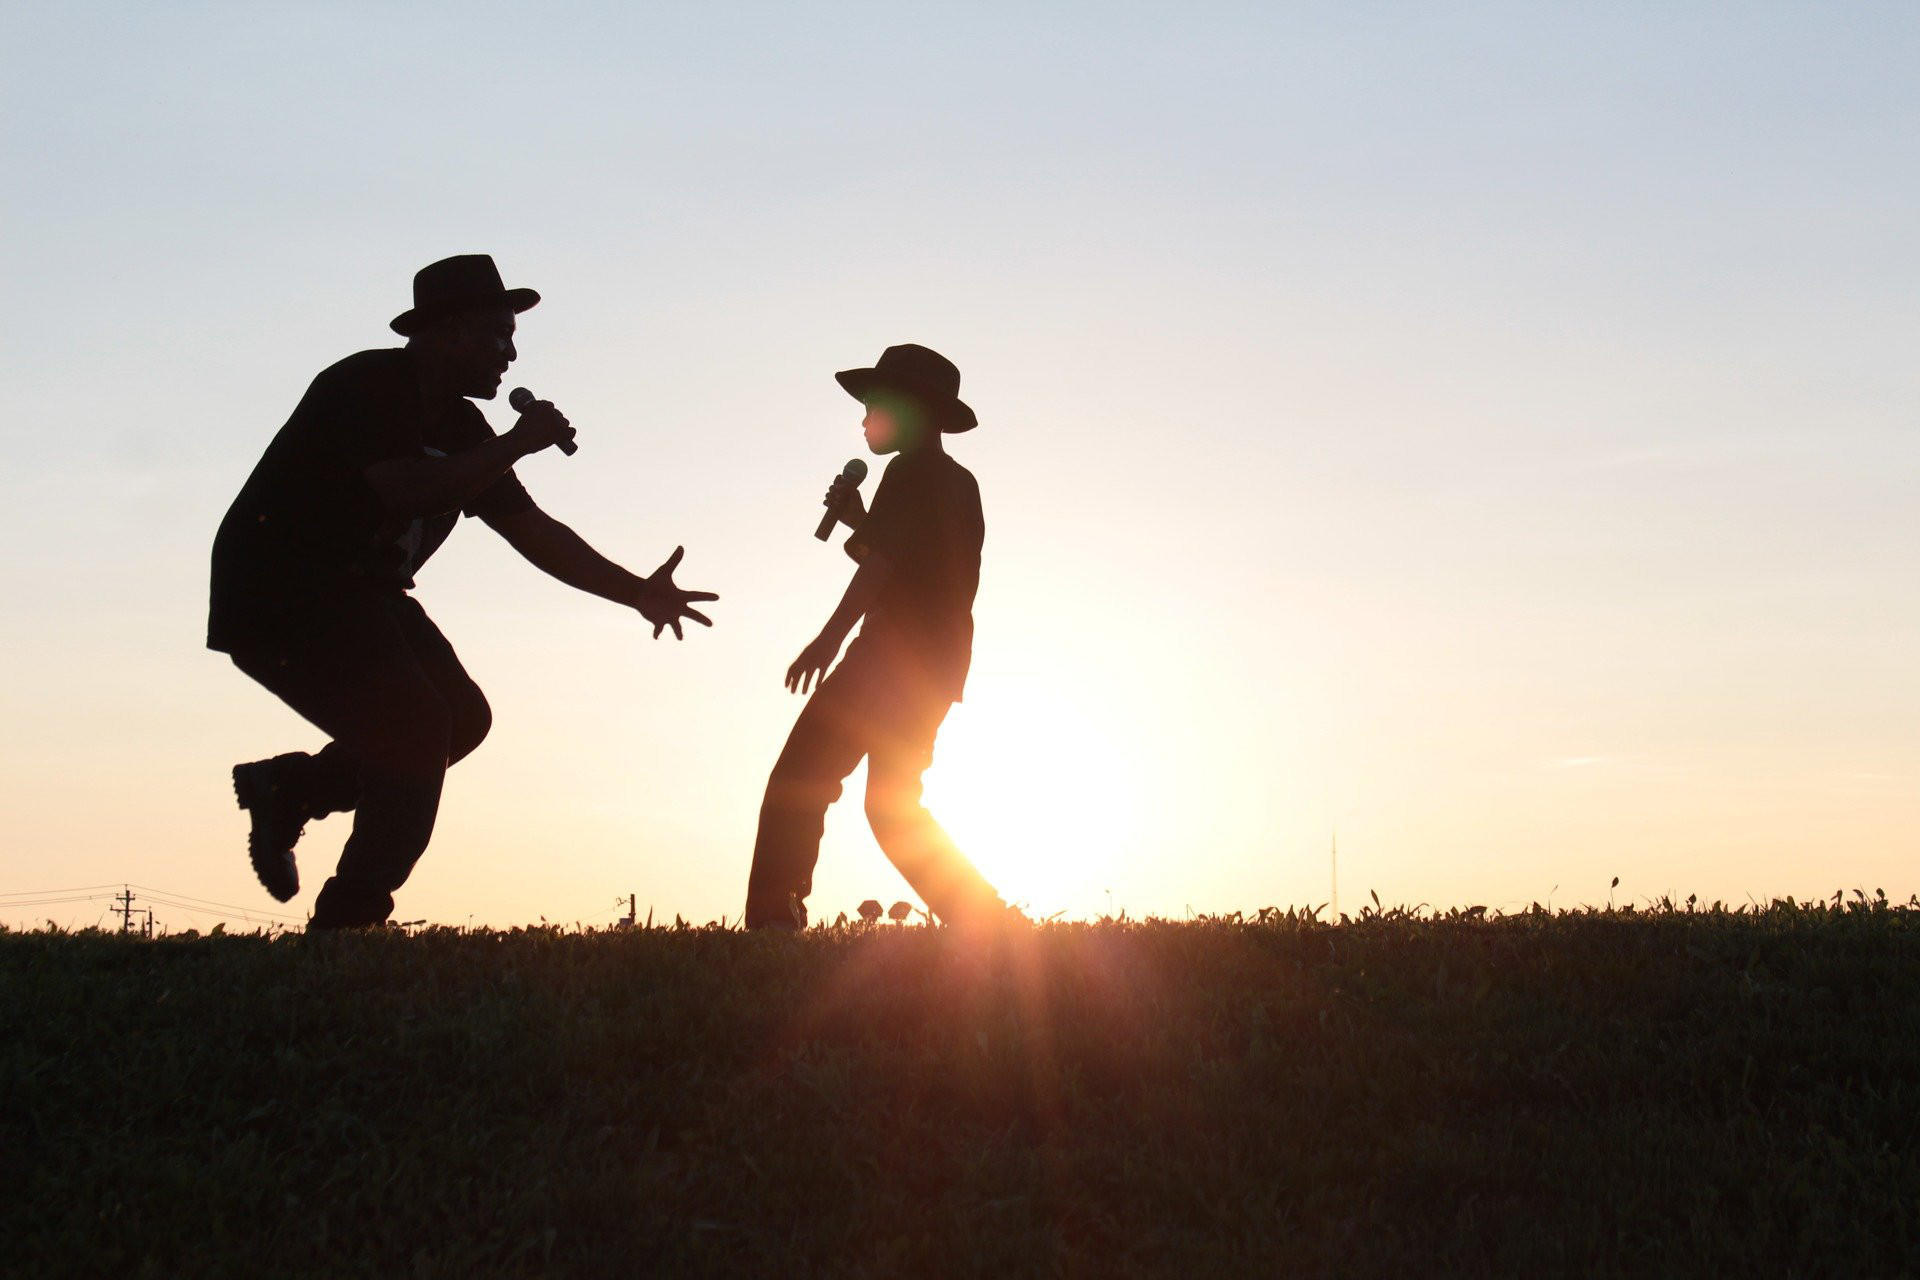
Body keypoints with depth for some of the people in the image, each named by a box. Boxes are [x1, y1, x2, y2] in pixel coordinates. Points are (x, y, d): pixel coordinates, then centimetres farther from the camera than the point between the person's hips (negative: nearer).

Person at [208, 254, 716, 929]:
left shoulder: (461, 428, 9)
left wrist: (637, 592, 2)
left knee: (461, 718, 1)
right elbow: (406, 492, -33)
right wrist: (516, 444, -25)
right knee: (415, 726, -19)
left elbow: (530, 528, 10)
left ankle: (287, 786, 11)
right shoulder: (366, 387, -17)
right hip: (277, 597, -9)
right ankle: (347, 923, -13)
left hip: (358, 595, 9)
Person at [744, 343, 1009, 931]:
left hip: (896, 656, -10)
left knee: (799, 782, -12)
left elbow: (885, 561, -21)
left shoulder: (913, 471, -7)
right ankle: (988, 924, 11)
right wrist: (858, 522, 19)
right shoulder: (960, 483, 21)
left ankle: (772, 919, -22)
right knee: (893, 806, 17)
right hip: (942, 662, 10)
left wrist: (830, 637, -30)